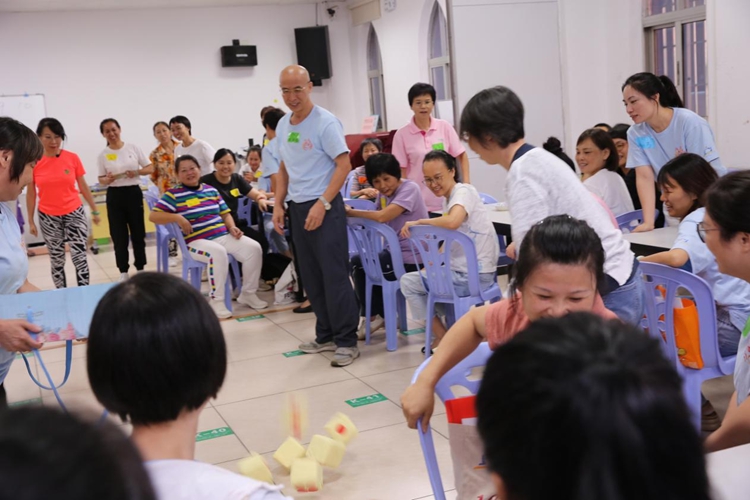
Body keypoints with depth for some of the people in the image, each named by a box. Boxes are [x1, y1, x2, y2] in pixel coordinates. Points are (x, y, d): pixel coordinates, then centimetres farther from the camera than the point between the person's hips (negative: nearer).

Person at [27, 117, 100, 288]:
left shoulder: (72, 158, -4)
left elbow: (83, 186, 6)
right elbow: (31, 194, 2)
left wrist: (95, 210, 8)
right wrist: (30, 221, 3)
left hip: (74, 214, 0)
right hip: (48, 218, 0)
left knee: (79, 257, -5)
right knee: (56, 260, 10)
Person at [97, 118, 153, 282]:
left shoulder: (133, 148, 0)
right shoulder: (103, 155, 2)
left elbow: (150, 168, 3)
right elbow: (101, 179, 5)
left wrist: (137, 172, -16)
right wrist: (107, 179, -18)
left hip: (133, 193, 0)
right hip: (115, 196, 0)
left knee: (138, 232, 5)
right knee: (119, 235, 2)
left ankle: (140, 269, 17)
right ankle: (123, 271, 11)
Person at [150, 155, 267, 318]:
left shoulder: (211, 190, 15)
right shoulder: (173, 194, -1)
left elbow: (225, 213, 21)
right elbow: (153, 216, -8)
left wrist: (232, 227, 1)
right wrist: (177, 217, -21)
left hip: (223, 236, 6)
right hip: (197, 241, -6)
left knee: (254, 248, -12)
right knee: (218, 253, -38)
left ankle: (248, 294, 5)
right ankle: (216, 302, -25)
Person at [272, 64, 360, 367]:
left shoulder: (325, 122, -11)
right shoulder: (283, 126, 11)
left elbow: (344, 165, -14)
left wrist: (322, 204, -19)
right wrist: (278, 205, 10)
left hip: (324, 206, -7)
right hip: (297, 207, 7)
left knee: (334, 275, -6)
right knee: (311, 277, 12)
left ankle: (346, 341, 1)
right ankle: (326, 335, 22)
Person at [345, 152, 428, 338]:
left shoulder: (410, 189, -18)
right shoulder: (383, 193, 11)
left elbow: (382, 217, -30)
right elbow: (375, 218, 1)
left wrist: (351, 213, -19)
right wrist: (351, 213, -17)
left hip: (411, 258, -9)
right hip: (396, 252, 9)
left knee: (359, 266, -3)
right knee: (357, 262, 16)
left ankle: (374, 316, 17)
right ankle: (379, 314, 22)